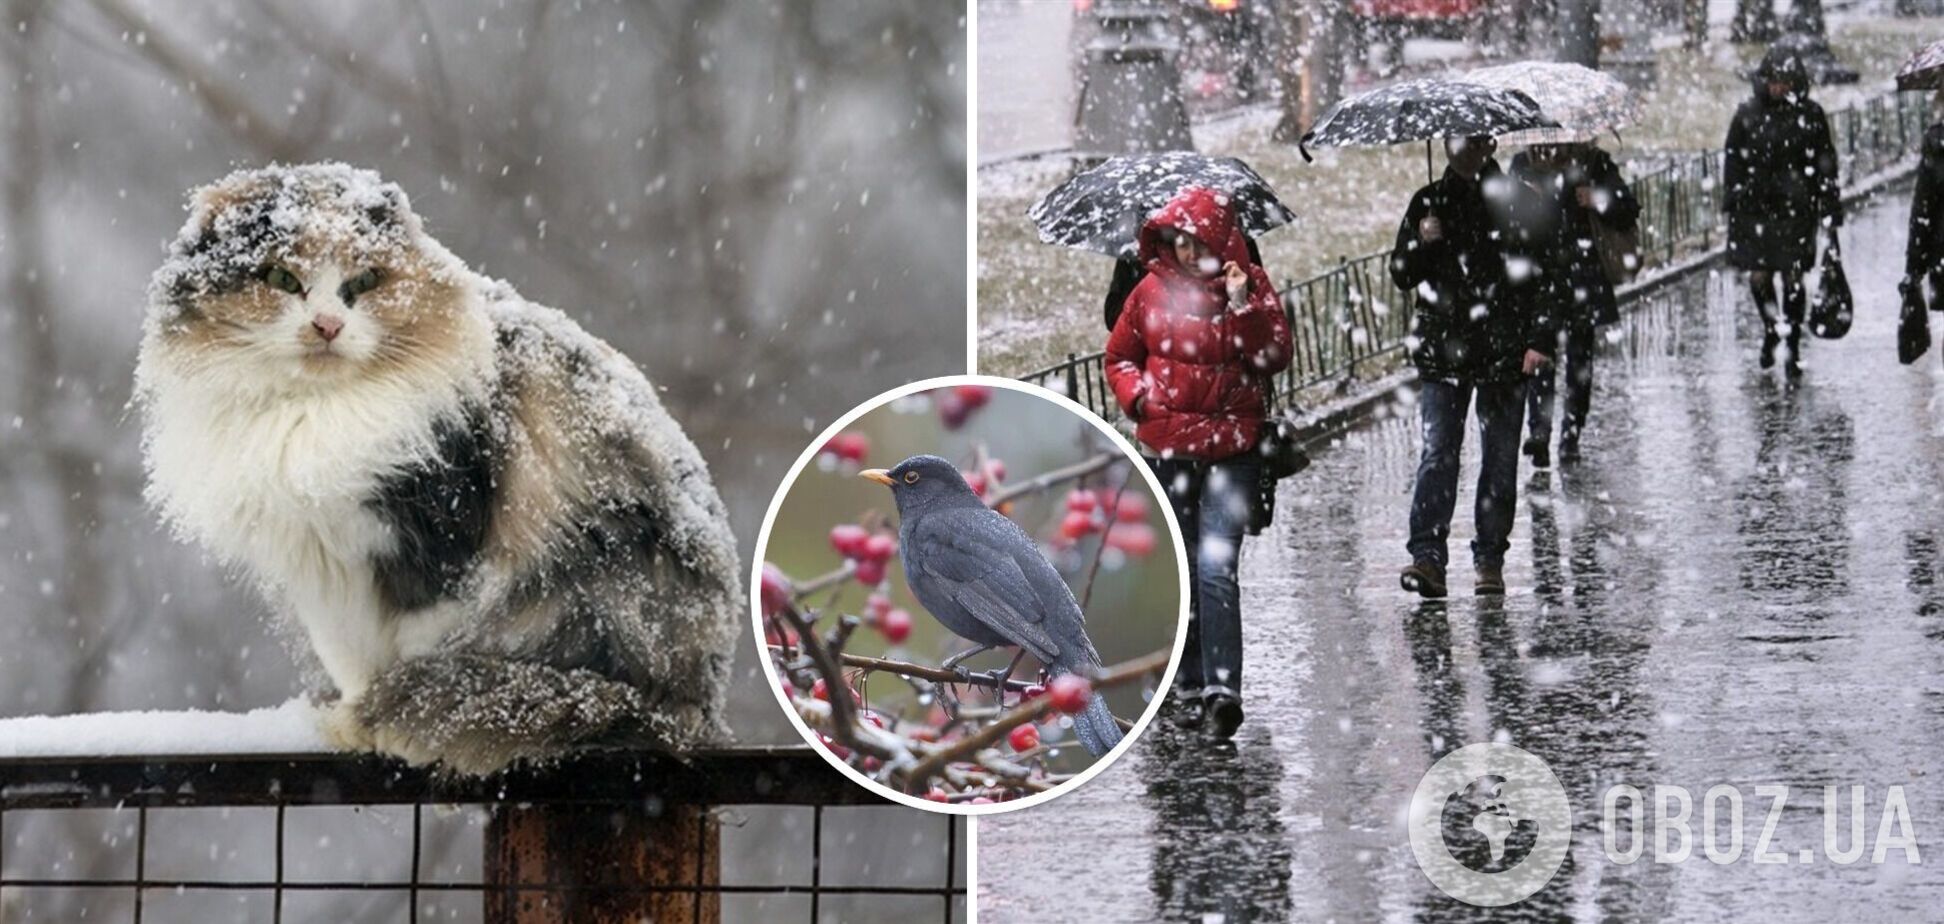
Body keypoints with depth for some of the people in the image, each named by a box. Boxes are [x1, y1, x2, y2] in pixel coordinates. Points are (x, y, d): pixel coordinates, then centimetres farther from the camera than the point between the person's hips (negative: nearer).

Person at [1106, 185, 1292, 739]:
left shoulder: (1251, 286, -1)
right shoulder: (1153, 290, 5)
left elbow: (1276, 358, -10)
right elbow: (1120, 356, 15)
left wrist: (1243, 306, -20)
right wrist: (1137, 394, -4)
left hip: (1232, 448, -3)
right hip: (1167, 447, 3)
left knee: (1216, 567, -16)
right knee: (1180, 570, 9)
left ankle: (1223, 688, -22)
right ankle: (1190, 688, 18)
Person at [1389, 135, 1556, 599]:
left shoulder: (1517, 203, 5)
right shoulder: (1428, 202, 10)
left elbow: (1543, 275, 4)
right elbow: (1402, 277, 10)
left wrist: (1540, 339, -7)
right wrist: (1424, 244, -11)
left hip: (1503, 352, 0)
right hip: (1442, 352, 1)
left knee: (1500, 461, 4)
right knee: (1437, 454, -10)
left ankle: (1490, 560, 12)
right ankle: (1428, 557, -17)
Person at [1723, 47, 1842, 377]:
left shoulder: (1810, 114, -1)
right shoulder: (1748, 114, 2)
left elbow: (1825, 164, 3)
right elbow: (1731, 161, 7)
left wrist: (1830, 210, 1)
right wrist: (1732, 201, 2)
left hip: (1796, 208, -1)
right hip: (1755, 205, 1)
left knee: (1793, 277, 0)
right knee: (1758, 276, 4)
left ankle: (1793, 349, 11)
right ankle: (1770, 329, 32)